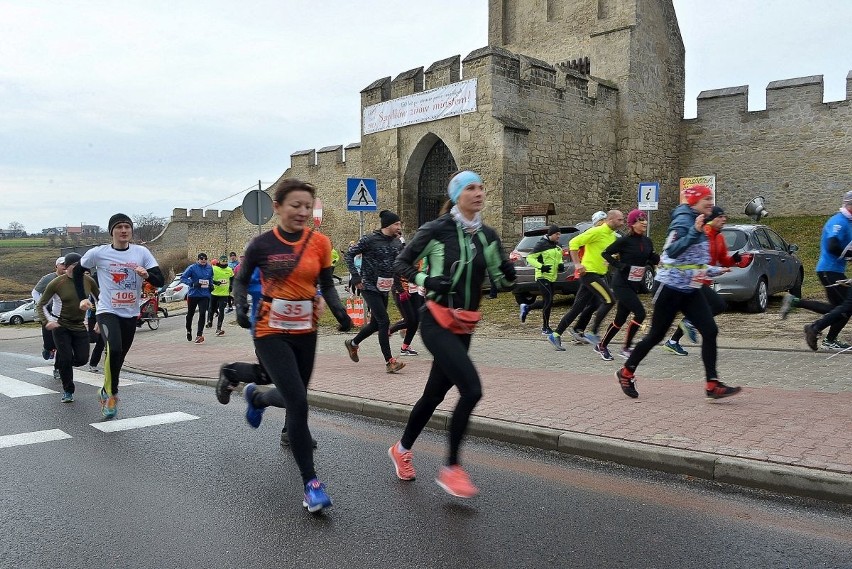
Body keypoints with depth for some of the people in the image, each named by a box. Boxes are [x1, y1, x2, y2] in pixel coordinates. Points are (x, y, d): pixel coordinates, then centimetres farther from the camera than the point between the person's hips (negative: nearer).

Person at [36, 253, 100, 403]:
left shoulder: (88, 281, -3)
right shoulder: (56, 283, -11)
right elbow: (41, 305, -4)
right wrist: (47, 322, -20)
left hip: (80, 327, 3)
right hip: (61, 327, -3)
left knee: (82, 359, -3)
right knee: (66, 358, -9)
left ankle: (60, 363, 33)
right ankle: (67, 391, 11)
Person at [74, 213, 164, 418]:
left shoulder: (141, 252, -1)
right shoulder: (98, 253, -5)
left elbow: (160, 281, -5)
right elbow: (77, 271, 13)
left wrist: (147, 275, -25)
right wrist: (82, 298, 6)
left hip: (131, 314, 3)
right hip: (107, 312, -3)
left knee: (119, 357, 14)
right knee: (114, 350, -27)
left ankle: (106, 392, 38)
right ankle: (112, 393, -10)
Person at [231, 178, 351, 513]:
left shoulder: (320, 242, -3)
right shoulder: (262, 244, -9)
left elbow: (326, 285, 5)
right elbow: (241, 280, 4)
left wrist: (339, 311, -12)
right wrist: (241, 305, -15)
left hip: (306, 332, 4)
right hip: (271, 333, -4)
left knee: (293, 398, 19)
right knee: (298, 403, -14)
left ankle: (255, 397, 55)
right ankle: (311, 483, -3)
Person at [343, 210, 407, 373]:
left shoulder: (397, 243, 7)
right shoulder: (370, 240, -12)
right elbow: (349, 255, -7)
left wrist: (399, 287, 14)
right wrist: (356, 277, -14)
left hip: (384, 288, 7)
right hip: (369, 287, -7)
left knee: (376, 323, 15)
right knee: (384, 321, -13)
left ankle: (352, 343, 41)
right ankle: (389, 361, -8)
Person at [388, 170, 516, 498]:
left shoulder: (488, 236, 6)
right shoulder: (436, 230, -10)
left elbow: (502, 281, 9)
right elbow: (401, 263, -4)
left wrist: (510, 272, -13)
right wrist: (426, 281, -20)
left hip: (464, 327, 6)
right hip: (436, 321, -6)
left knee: (435, 395, 15)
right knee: (471, 389, -19)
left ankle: (402, 449, 38)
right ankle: (451, 469, -3)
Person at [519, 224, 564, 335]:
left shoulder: (558, 246, 11)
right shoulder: (542, 244, -12)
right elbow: (530, 258, -11)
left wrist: (560, 264, 4)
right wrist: (541, 266, -24)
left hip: (552, 277, 8)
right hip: (542, 276, -8)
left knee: (547, 302, 11)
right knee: (549, 301, -13)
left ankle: (526, 308, 34)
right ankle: (545, 328, -2)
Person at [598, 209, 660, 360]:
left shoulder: (647, 242, 6)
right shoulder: (625, 240, -12)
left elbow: (653, 261, 14)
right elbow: (605, 253, -7)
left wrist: (658, 257, -8)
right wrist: (620, 265, -18)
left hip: (634, 285, 7)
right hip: (622, 284, -7)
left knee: (621, 318, 11)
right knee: (640, 313, -16)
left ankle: (602, 346, 27)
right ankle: (626, 348, -4)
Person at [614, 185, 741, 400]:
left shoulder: (697, 224, 15)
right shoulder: (683, 221, -14)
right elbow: (672, 251, -29)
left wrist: (715, 271, 26)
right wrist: (695, 232, -37)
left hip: (690, 290, 8)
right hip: (671, 288, -8)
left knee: (710, 332, -6)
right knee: (656, 335, 2)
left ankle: (712, 385, -4)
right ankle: (626, 373, 20)